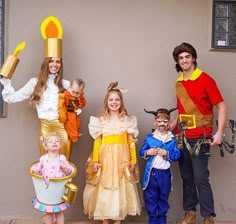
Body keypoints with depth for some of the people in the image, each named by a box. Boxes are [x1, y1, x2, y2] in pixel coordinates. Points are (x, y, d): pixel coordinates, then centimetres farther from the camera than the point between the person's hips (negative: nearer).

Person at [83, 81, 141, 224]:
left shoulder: (127, 120, 3)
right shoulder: (100, 120, 2)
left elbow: (131, 142, 3)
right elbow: (97, 142, 0)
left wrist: (133, 160, -1)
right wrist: (95, 161, -5)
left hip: (121, 159, 0)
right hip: (105, 159, 0)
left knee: (120, 188, 5)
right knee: (104, 188, 4)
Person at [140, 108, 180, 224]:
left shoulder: (172, 139, 0)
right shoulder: (149, 138, 1)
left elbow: (177, 155, -4)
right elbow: (141, 152, 5)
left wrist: (167, 153, -17)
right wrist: (147, 152, -15)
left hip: (165, 173, 0)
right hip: (151, 173, 0)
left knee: (163, 197, 13)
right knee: (150, 197, 6)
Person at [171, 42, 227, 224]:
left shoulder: (205, 80, -9)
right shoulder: (179, 83, 10)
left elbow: (222, 107, -10)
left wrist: (219, 132, -19)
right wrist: (171, 125, 7)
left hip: (200, 138, -6)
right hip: (182, 137, 6)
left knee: (201, 178, -6)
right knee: (187, 177, 11)